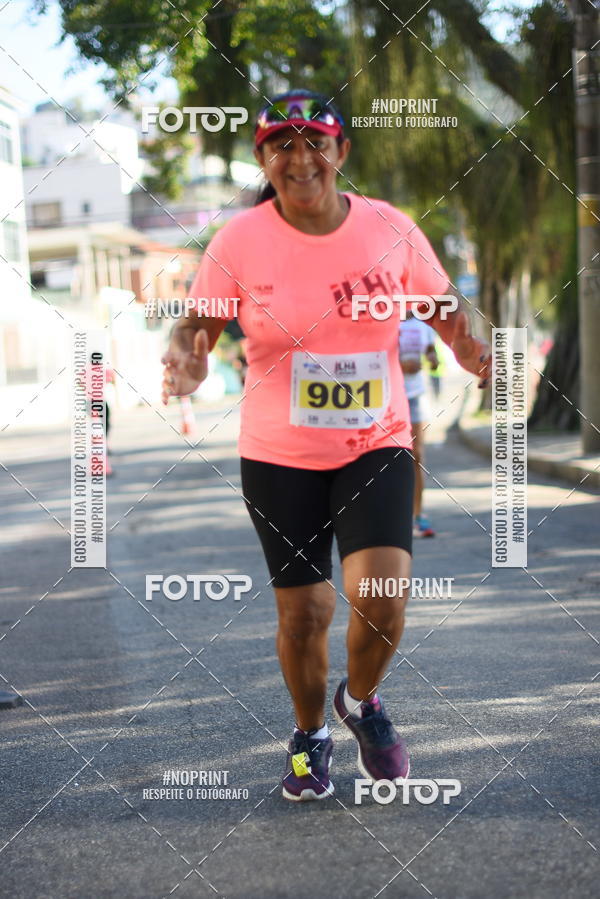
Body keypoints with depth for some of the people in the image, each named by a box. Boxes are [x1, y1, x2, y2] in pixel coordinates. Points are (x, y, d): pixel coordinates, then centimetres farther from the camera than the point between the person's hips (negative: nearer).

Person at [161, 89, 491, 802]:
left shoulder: (390, 229, -5)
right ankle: (310, 733, 34)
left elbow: (444, 311, 8)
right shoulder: (240, 240, -8)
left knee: (381, 602, -15)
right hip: (278, 455, 0)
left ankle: (360, 700, 19)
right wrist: (185, 355, -25)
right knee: (303, 614, 5)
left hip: (377, 446, 0)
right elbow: (198, 323, -2)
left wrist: (476, 355, -10)